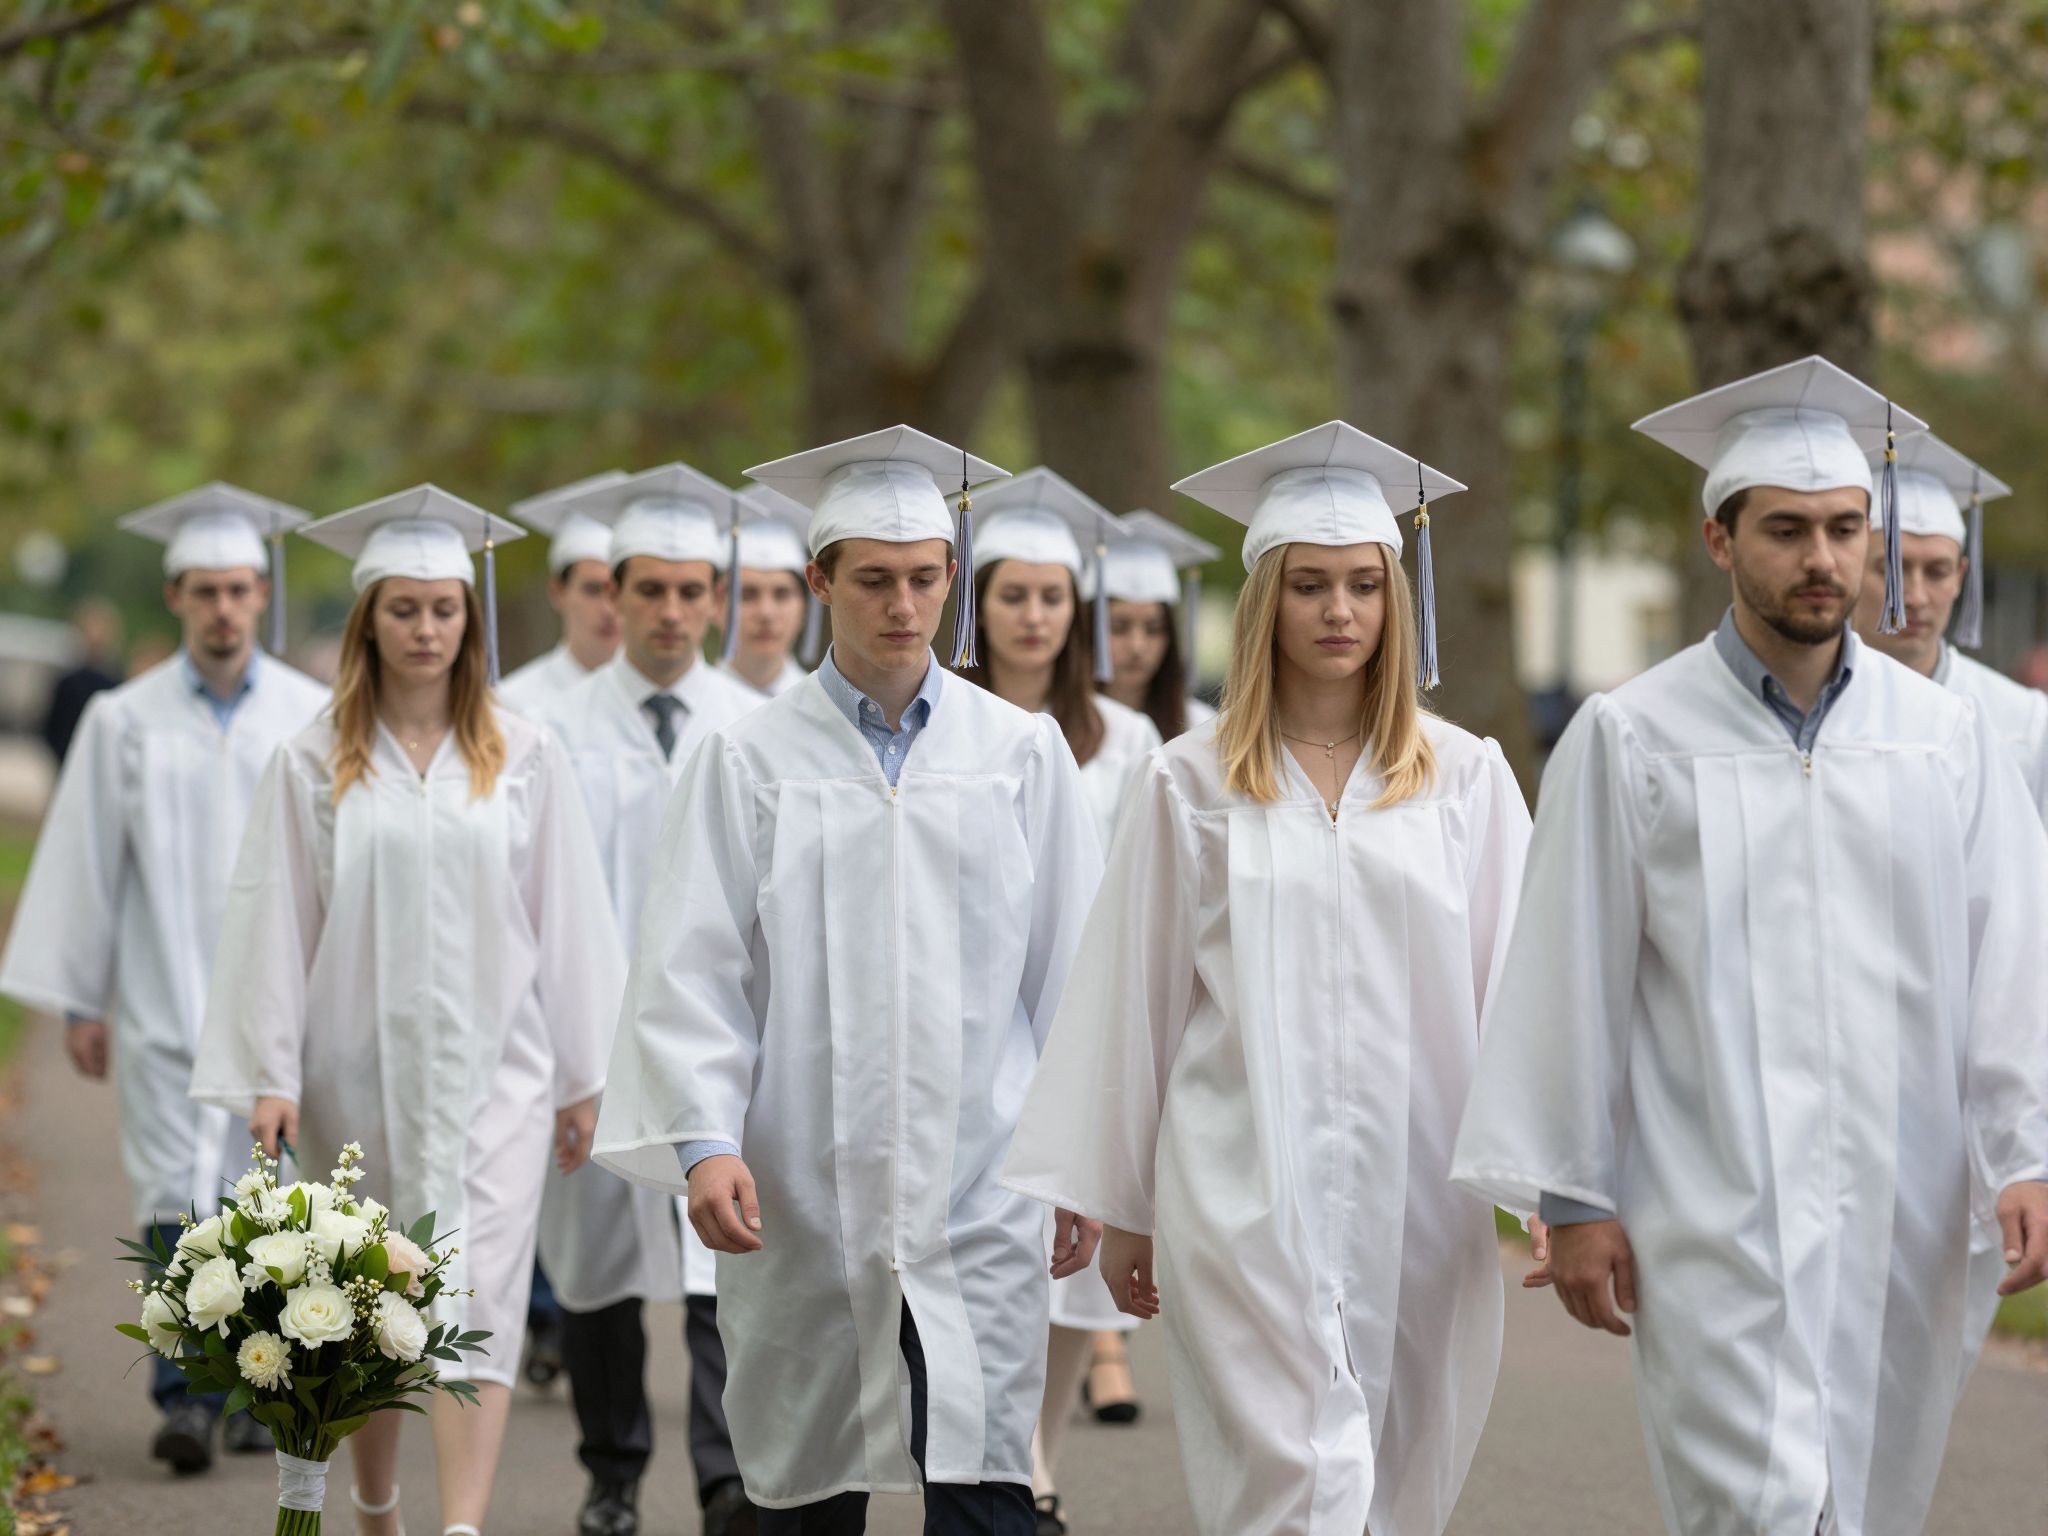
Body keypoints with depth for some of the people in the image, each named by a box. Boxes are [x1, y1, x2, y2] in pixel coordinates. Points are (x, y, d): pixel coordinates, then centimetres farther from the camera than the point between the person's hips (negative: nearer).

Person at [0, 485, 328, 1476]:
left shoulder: (312, 717, 3)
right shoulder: (125, 722, 3)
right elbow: (86, 864, 6)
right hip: (166, 1006, -1)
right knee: (177, 1202, -8)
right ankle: (183, 1399, -6)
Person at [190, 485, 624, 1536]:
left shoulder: (523, 759, 1)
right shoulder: (314, 764, 1)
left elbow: (564, 917, 4)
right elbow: (276, 920, 0)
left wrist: (581, 1075, 5)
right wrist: (271, 1073, -6)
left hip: (491, 1064, -1)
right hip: (357, 1065, 1)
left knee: (475, 1292, -12)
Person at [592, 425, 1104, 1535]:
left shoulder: (1020, 754, 6)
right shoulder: (749, 762, 3)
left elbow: (1069, 963, 8)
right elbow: (693, 969, -3)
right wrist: (705, 1140, -16)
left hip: (974, 1187, 0)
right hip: (802, 1193, 0)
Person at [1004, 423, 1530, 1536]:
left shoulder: (1465, 777, 6)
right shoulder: (1190, 785, 5)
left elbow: (1512, 979, 3)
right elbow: (1134, 992, 8)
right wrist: (1117, 1204, 9)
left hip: (1416, 1190, 2)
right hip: (1244, 1186, -2)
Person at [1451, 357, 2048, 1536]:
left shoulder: (1945, 735, 6)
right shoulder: (1631, 739, -1)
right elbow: (1573, 980, 0)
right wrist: (1574, 1200, -2)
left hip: (1902, 1217, 3)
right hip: (1721, 1210, -3)